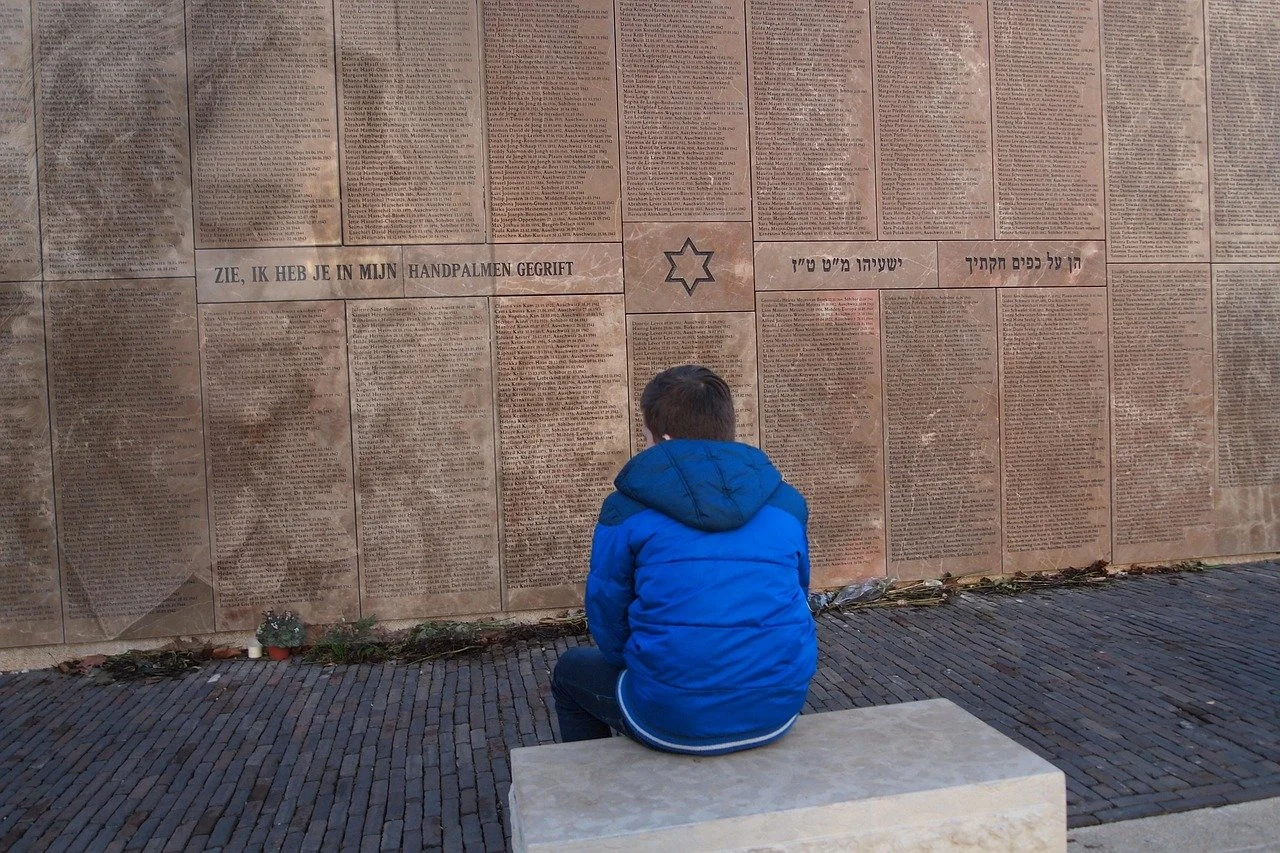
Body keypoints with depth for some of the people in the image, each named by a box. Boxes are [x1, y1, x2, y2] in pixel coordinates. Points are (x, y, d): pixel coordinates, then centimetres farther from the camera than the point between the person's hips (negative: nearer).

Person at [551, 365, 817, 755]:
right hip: (778, 712, 4)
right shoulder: (785, 503, 4)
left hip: (671, 721, -4)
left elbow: (606, 616, 0)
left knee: (570, 671, 26)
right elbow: (796, 596, 14)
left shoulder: (626, 509, -7)